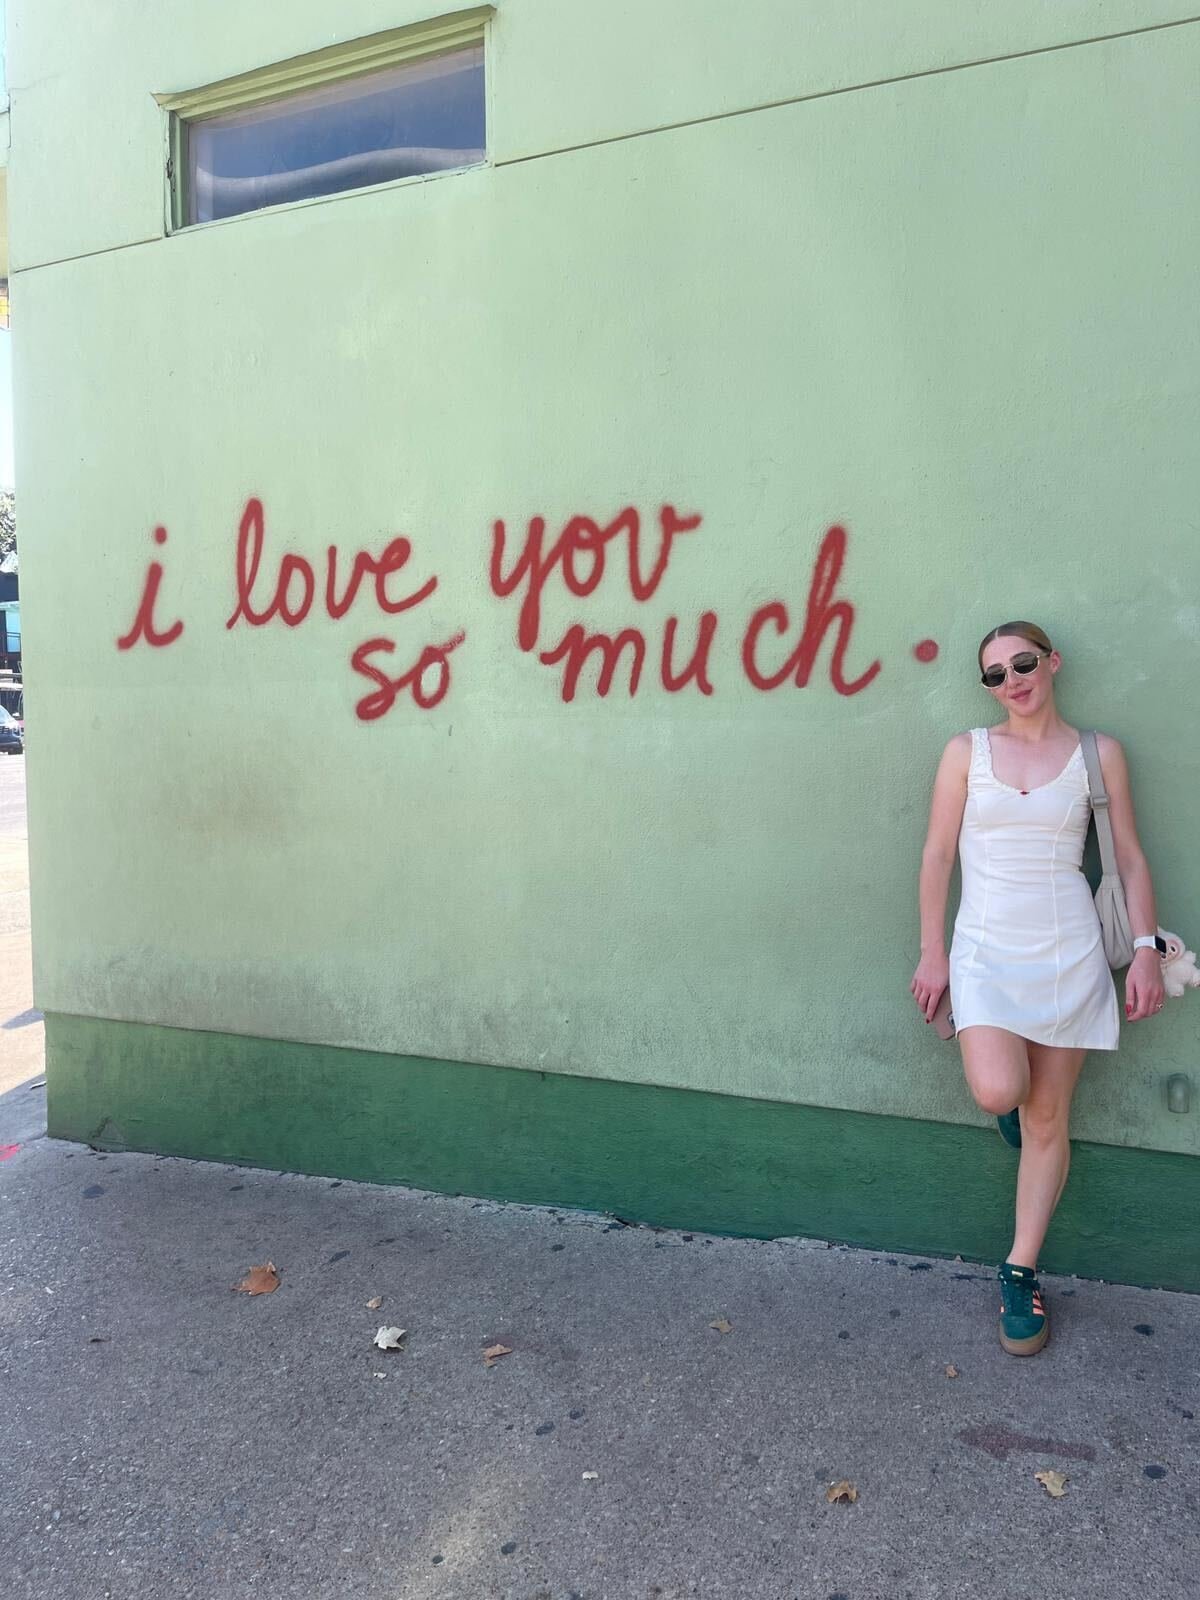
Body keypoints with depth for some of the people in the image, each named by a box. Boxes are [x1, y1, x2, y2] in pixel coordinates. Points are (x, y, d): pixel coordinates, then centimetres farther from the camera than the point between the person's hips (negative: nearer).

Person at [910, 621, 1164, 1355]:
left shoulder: (1099, 753, 3)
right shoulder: (967, 751, 2)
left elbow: (1130, 858, 5)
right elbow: (938, 855, 1)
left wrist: (1147, 949, -3)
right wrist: (933, 954, -2)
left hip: (1069, 950, 1)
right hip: (987, 945, 0)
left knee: (1048, 1119, 6)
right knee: (999, 1093, -22)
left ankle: (1021, 1274, 22)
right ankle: (1012, 1094, 17)